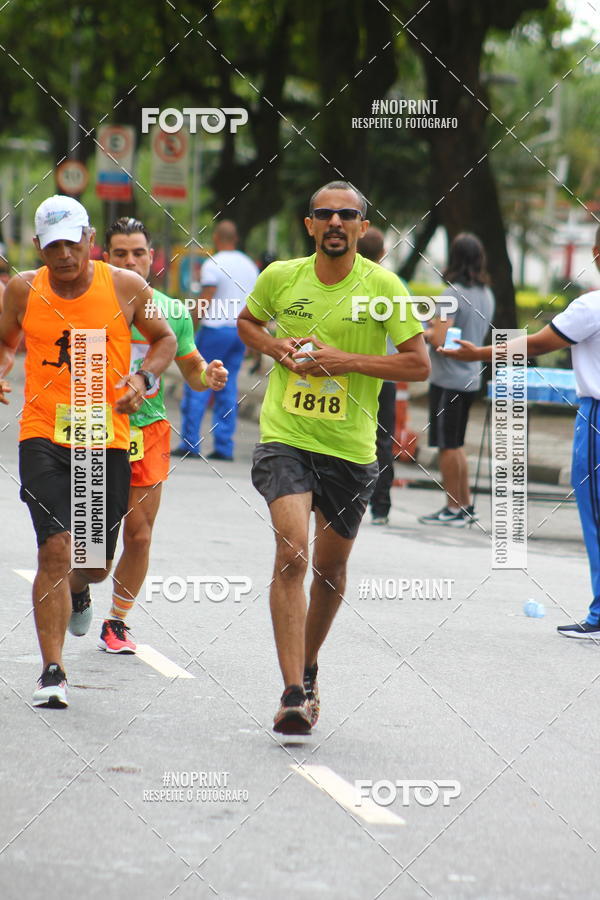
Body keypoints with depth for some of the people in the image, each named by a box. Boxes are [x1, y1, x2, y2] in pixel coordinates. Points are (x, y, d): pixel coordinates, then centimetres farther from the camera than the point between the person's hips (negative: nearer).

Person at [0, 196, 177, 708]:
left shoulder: (125, 287, -2)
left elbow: (164, 339, 12)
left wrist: (144, 378, -8)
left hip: (108, 439, 1)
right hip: (43, 435, -1)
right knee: (57, 548, -17)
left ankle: (76, 591, 50)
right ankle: (53, 672, -12)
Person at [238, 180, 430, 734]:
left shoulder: (382, 286, -6)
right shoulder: (280, 278, 0)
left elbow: (419, 364, -5)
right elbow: (247, 321, 20)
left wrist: (347, 361, -16)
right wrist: (274, 347, -2)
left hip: (350, 446, 1)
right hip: (285, 438, -1)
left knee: (331, 567, 13)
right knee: (291, 553, -19)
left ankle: (308, 668, 40)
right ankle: (294, 694, -21)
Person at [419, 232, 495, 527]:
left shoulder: (453, 293, -17)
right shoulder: (487, 295, 8)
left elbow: (439, 340, -21)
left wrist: (422, 332, -2)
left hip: (448, 380, -8)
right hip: (471, 378, 8)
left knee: (447, 445, 1)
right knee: (456, 444, 19)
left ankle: (454, 509, 5)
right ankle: (466, 505, 21)